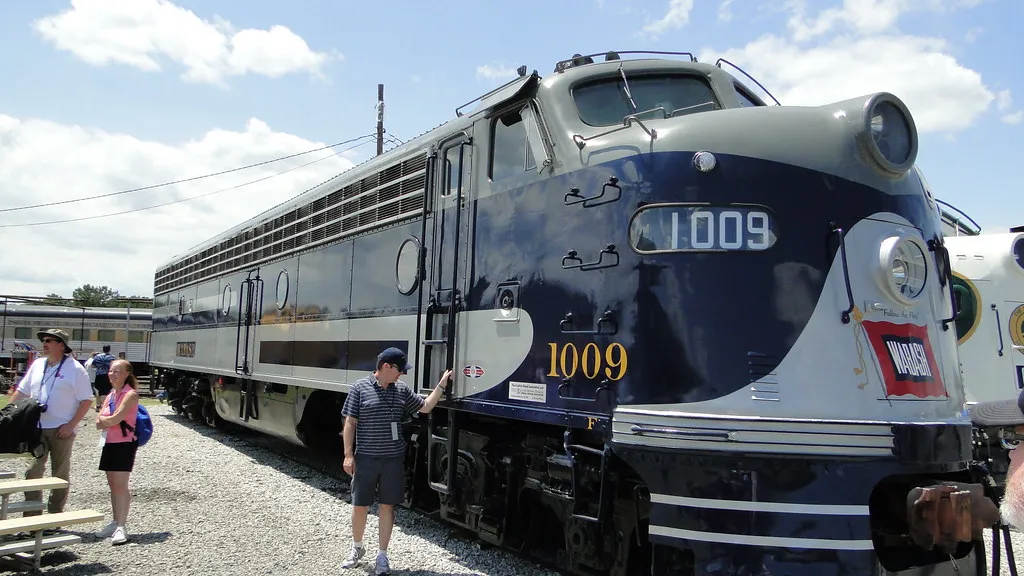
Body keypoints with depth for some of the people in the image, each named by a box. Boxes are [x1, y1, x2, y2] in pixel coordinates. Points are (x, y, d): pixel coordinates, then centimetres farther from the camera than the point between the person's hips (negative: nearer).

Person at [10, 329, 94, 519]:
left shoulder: (74, 369, -7)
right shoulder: (37, 365, 9)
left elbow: (86, 400, -8)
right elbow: (22, 391, 18)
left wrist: (71, 425, -15)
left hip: (61, 430, -5)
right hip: (36, 428, 5)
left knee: (60, 474, 6)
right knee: (32, 472, 4)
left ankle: (55, 517, 16)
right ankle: (31, 517, 12)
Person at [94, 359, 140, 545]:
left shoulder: (130, 394, -11)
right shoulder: (110, 395, 14)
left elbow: (115, 419, -20)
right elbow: (99, 423, 6)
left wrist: (104, 419, -2)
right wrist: (111, 420, -13)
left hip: (124, 443, -8)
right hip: (109, 443, 8)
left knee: (120, 484, -10)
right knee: (113, 485, 12)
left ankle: (121, 527, -10)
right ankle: (115, 523, 20)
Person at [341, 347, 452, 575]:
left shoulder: (402, 390, 5)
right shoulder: (360, 388, -7)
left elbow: (425, 407, 13)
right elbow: (350, 423, -5)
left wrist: (441, 384, 5)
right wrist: (348, 455, -8)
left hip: (393, 459, 3)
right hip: (365, 458, -3)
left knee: (387, 506, 8)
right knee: (360, 506, 9)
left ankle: (382, 556, 21)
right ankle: (357, 548, 33)